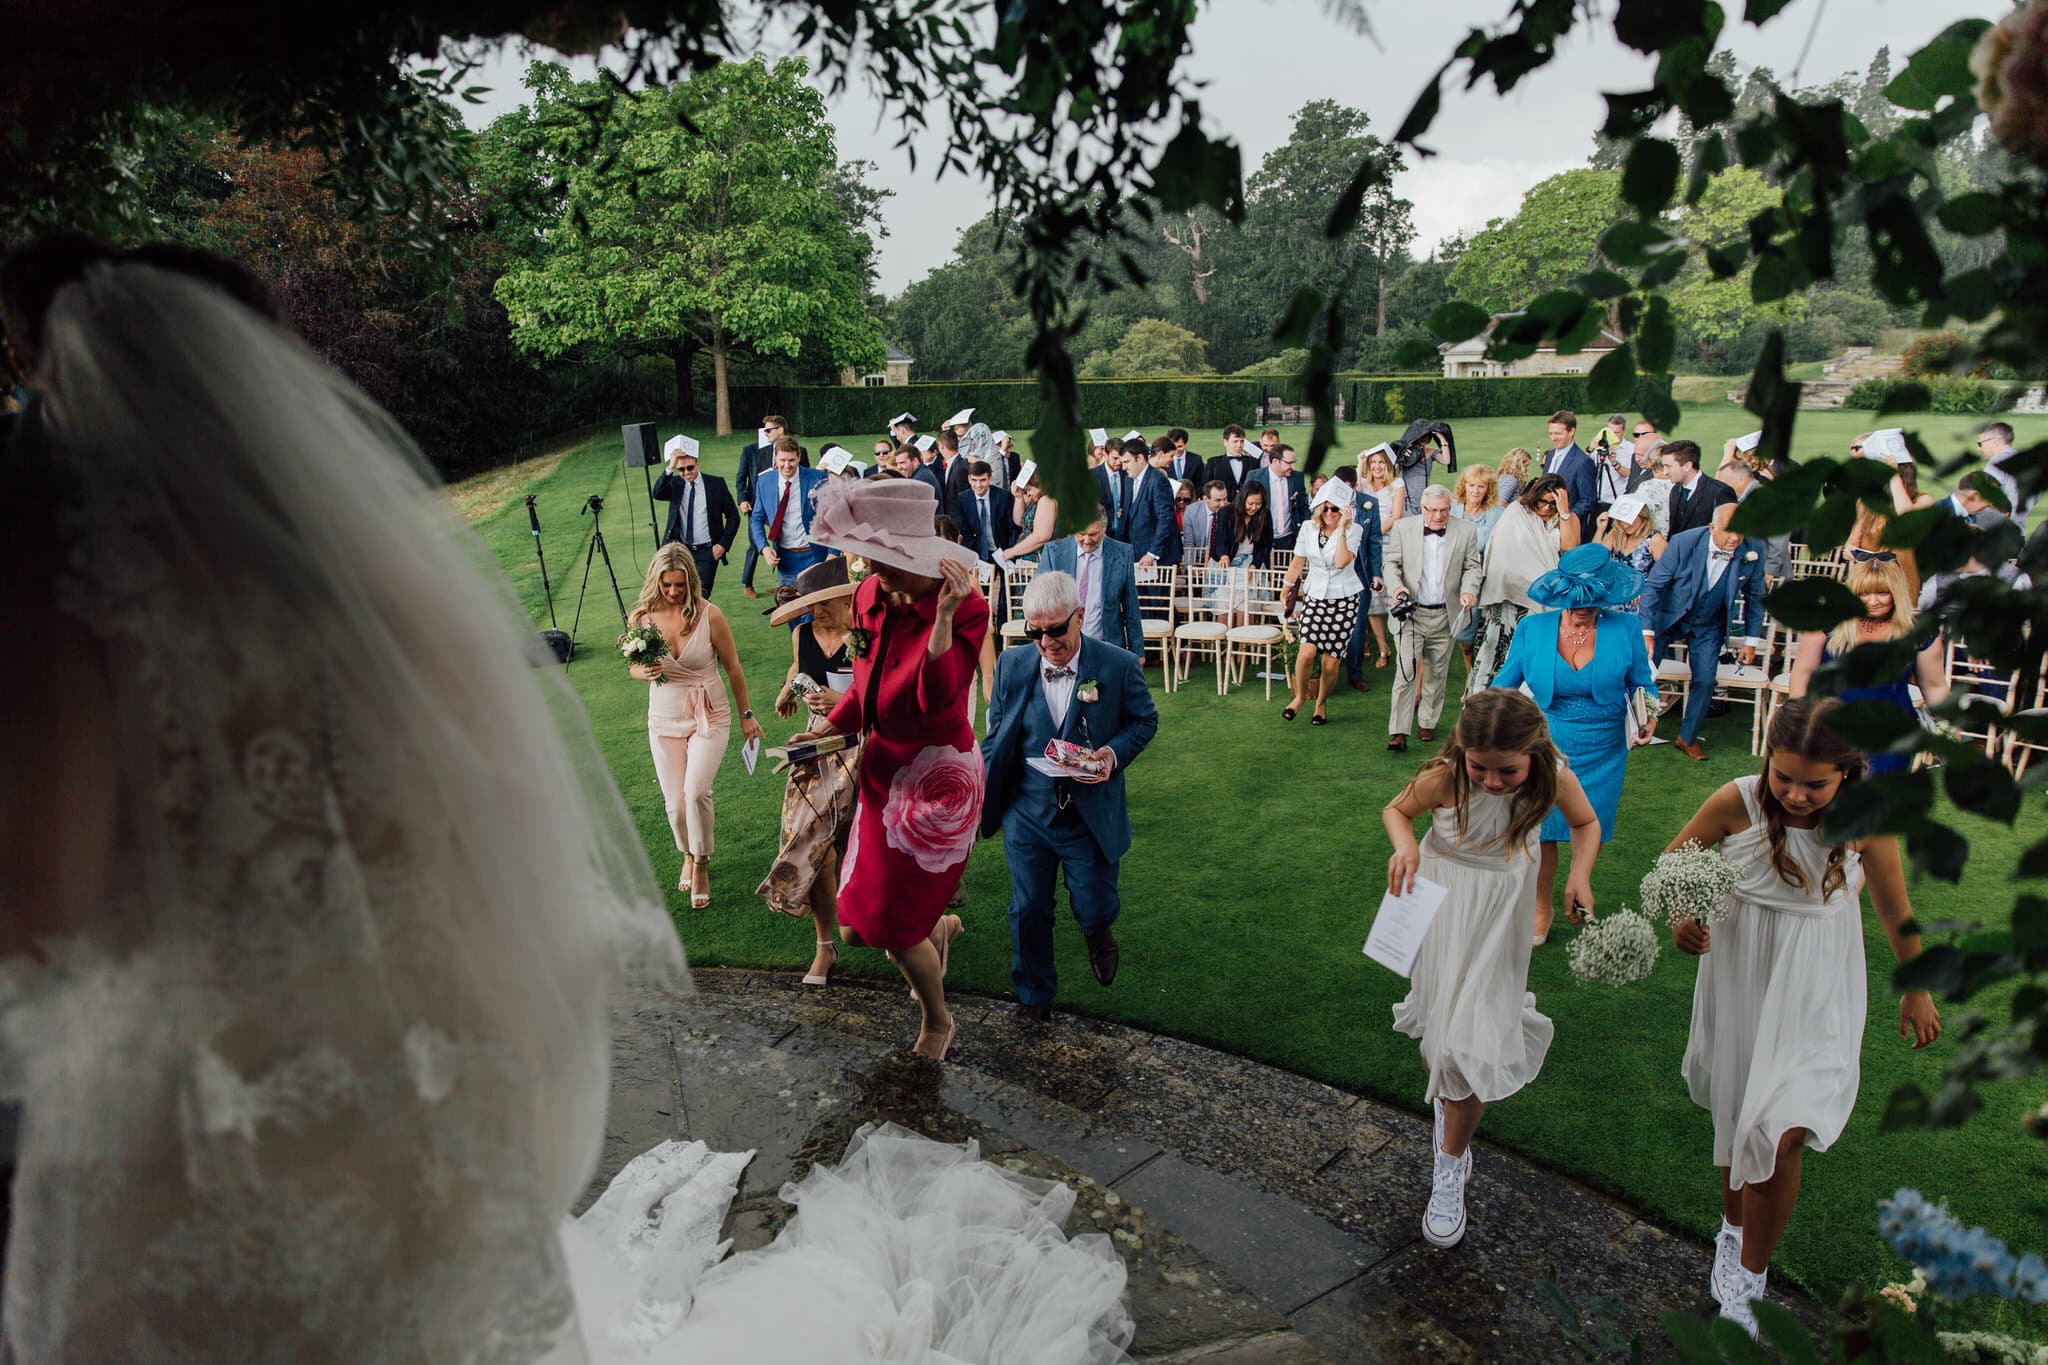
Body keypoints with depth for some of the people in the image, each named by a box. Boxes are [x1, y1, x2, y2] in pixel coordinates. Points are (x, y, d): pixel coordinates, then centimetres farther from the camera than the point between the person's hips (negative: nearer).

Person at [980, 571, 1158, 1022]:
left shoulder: (1119, 666, -12)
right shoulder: (1012, 666, -5)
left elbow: (1145, 720, 2)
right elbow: (995, 739, 6)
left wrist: (1114, 752, -18)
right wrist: (980, 798, 3)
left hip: (1091, 818, -2)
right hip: (1026, 816, 2)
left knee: (1095, 911, 8)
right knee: (1028, 913, 11)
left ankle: (1098, 934, 47)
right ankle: (1034, 996, 35)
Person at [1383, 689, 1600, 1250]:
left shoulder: (1553, 777, -20)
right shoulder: (1445, 778, -25)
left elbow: (1586, 824, 1)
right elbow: (1396, 809, -5)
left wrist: (1581, 875, -17)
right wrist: (1406, 846, -26)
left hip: (1500, 911, 0)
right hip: (1440, 903, 0)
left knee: (1478, 1040, -3)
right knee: (1438, 1021, 12)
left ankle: (1451, 1162, 17)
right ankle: (1444, 1101, 47)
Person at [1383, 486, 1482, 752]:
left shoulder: (1465, 532, 2)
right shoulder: (1403, 527, 0)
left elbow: (1472, 567, 7)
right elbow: (1392, 562, 3)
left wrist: (1469, 590, -13)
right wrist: (1396, 586, -16)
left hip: (1444, 615, 2)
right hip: (1411, 612, -2)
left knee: (1437, 672, 12)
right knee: (1406, 671, -10)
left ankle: (1428, 722, 29)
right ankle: (1398, 732, -9)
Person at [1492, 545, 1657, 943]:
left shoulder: (1625, 628, -8)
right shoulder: (1533, 628, -7)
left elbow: (1641, 683, 3)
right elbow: (1507, 681, 3)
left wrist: (1649, 716, -17)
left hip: (1602, 751, 1)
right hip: (1546, 746, 0)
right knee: (1542, 831, 1)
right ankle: (1542, 908, 24)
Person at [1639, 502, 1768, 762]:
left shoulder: (1753, 551, -16)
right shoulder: (1684, 542, -25)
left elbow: (1754, 596, 0)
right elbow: (1653, 584, -19)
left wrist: (1751, 640, 1)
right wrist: (1647, 631, -25)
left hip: (1708, 626, 2)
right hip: (1668, 616, -2)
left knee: (1705, 681, -4)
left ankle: (1688, 738, 16)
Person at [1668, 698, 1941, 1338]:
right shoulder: (1737, 803, -17)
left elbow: (1895, 908, 3)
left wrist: (1916, 990, 14)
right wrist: (1681, 917, -20)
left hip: (1816, 990, -1)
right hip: (1740, 978, 1)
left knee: (1783, 1132, -10)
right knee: (1735, 1113, 16)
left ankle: (1749, 1277, 12)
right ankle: (1734, 1229, 44)